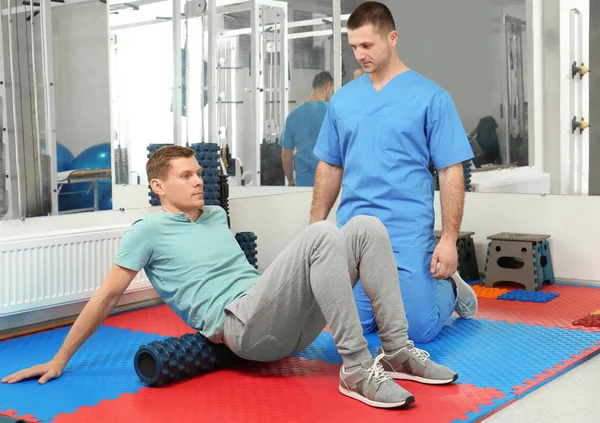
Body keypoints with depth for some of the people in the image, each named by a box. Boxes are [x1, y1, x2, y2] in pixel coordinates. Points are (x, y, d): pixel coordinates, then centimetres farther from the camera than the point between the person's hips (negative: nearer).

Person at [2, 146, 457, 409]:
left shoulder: (217, 216, 26)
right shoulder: (149, 230, 5)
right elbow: (106, 297, 5)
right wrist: (60, 359, 6)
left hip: (287, 323, 7)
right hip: (241, 327, -7)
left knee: (366, 226, -10)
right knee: (322, 234, -30)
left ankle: (398, 351, -13)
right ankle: (357, 368, -30)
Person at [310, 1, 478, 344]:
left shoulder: (431, 97, -5)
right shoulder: (342, 99, 8)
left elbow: (451, 172, -6)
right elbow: (330, 166, 15)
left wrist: (449, 239, -12)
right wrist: (316, 225, 10)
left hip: (409, 236, -4)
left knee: (418, 331, -5)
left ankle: (448, 289, 27)